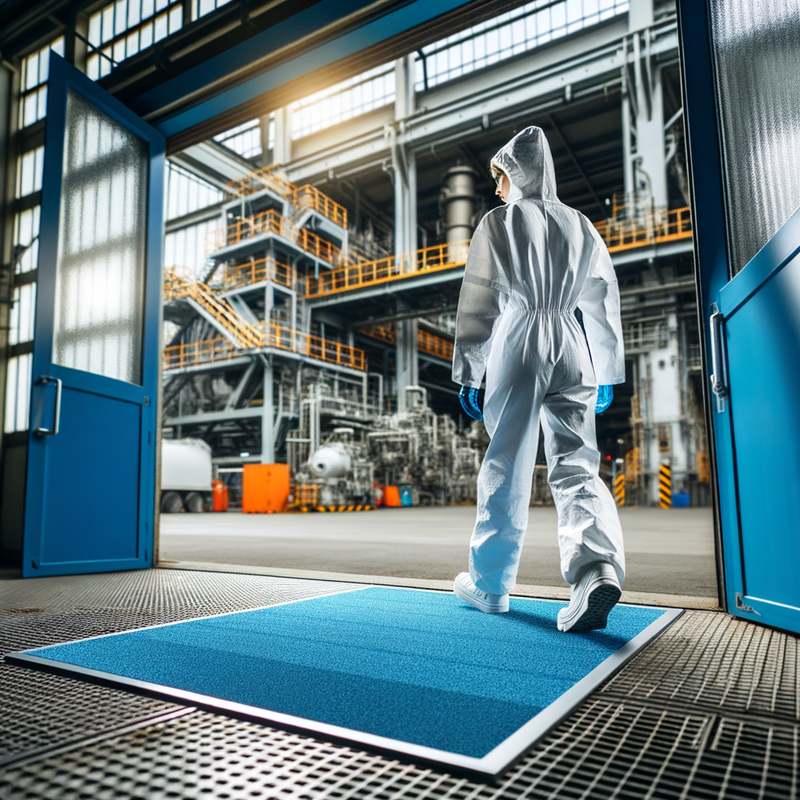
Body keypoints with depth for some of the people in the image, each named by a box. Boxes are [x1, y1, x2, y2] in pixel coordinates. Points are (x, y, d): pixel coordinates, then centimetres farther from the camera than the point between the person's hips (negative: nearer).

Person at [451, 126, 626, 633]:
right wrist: (606, 374, 19)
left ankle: (490, 586, 12)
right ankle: (598, 568, -19)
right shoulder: (580, 225, 17)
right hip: (572, 350, 4)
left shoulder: (498, 222, 5)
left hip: (517, 348, -3)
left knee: (506, 469, 2)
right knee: (576, 465, 2)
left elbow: (479, 303, 0)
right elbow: (603, 301, 15)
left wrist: (468, 373, 3)